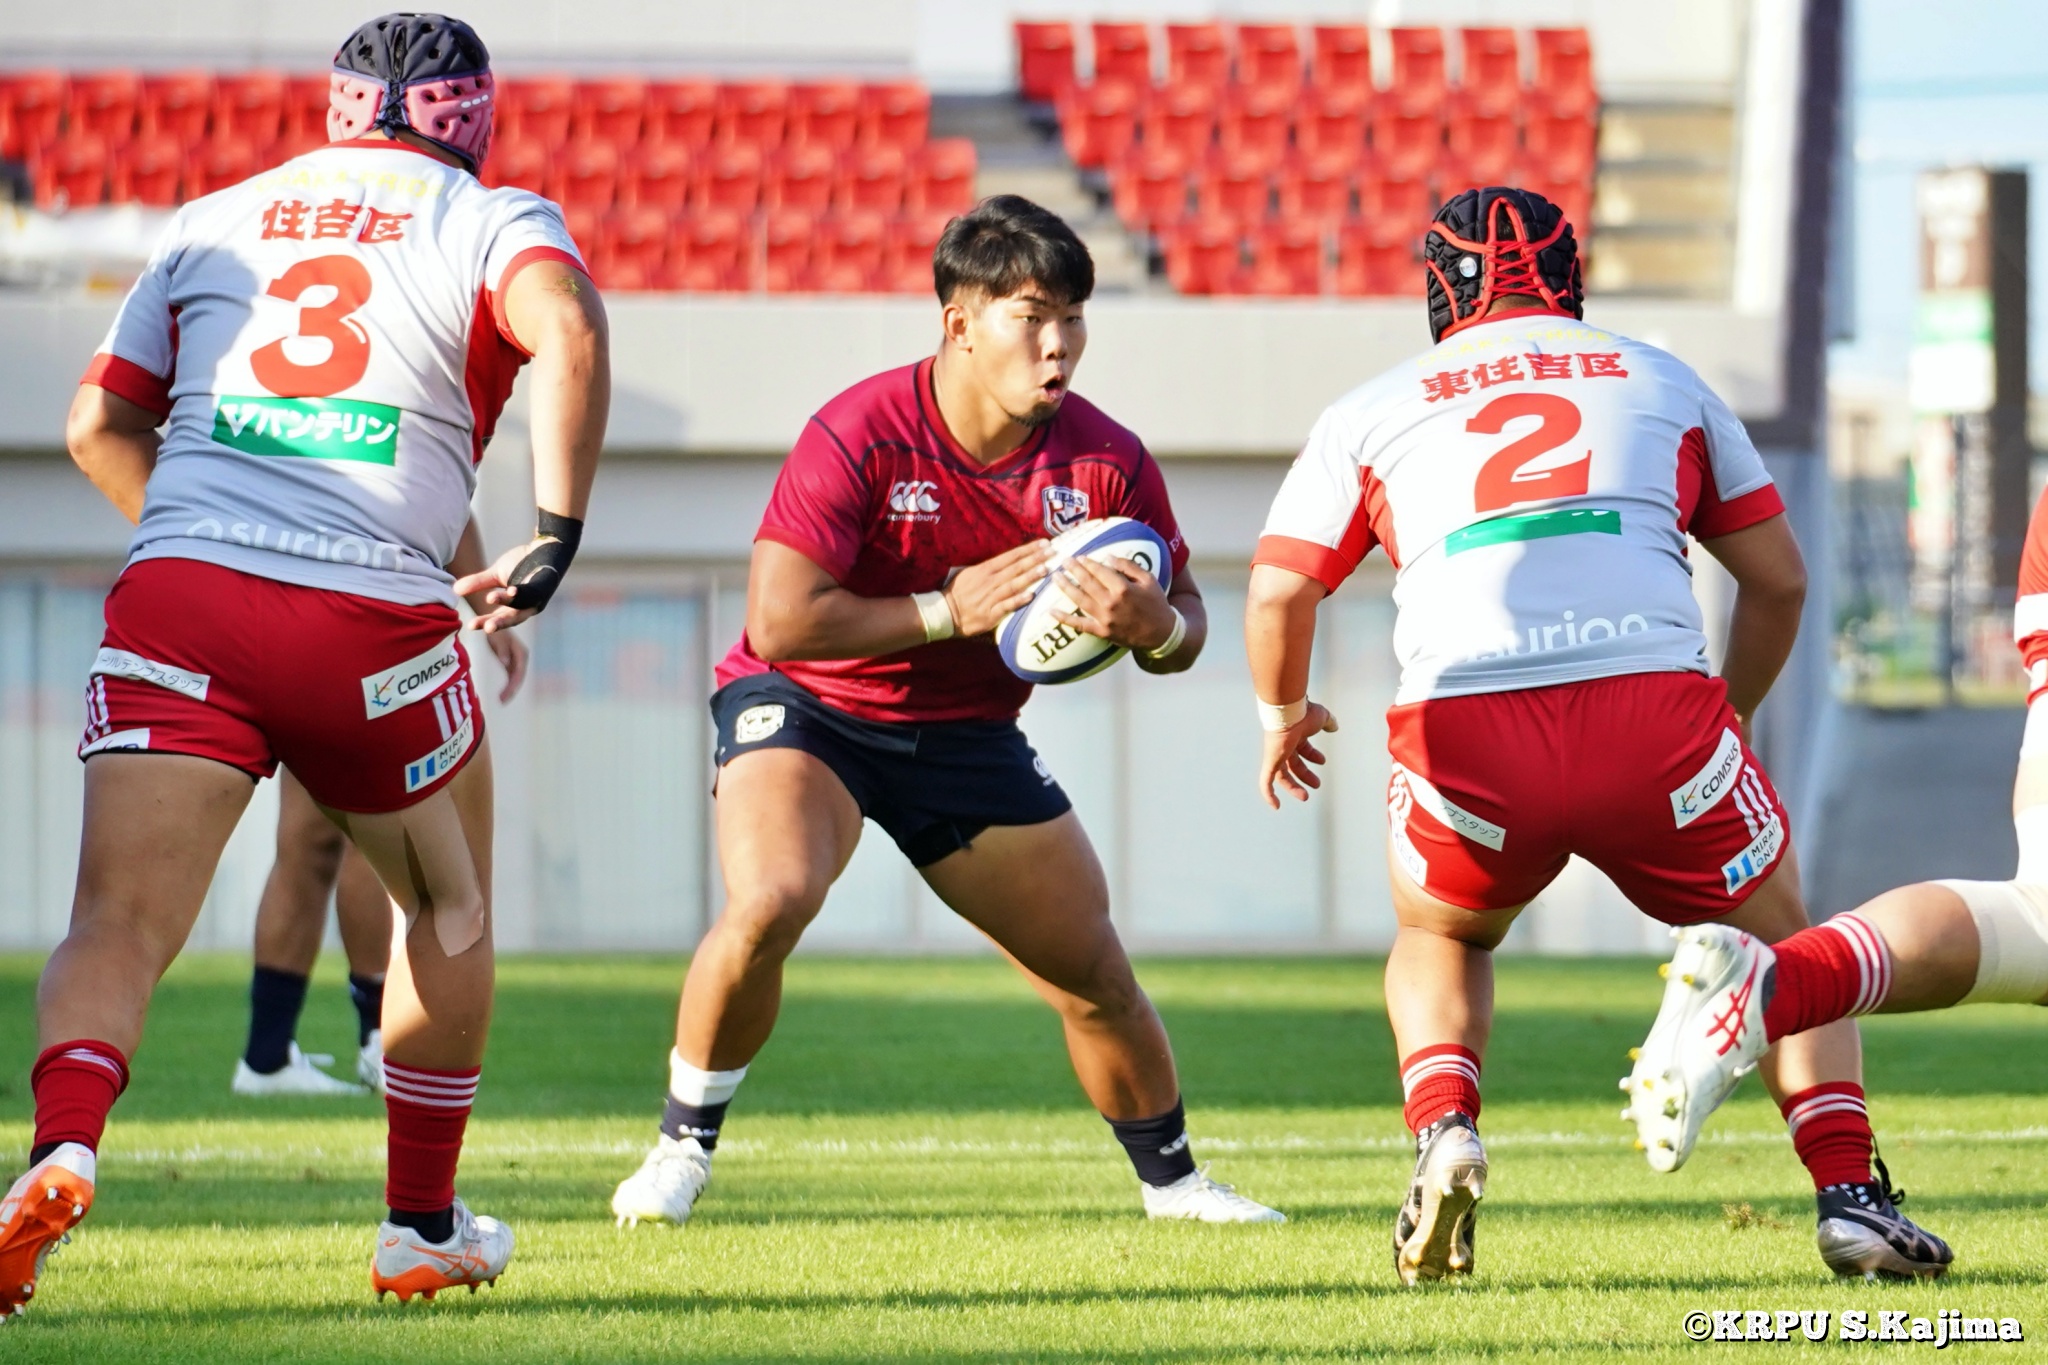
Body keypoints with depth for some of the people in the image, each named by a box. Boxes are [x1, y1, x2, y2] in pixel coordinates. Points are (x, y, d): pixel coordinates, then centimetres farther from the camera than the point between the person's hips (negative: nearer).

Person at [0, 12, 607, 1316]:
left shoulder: (213, 219, 21)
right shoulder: (493, 222, 10)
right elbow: (565, 330, -13)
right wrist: (557, 532, -8)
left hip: (176, 598, 2)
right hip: (374, 618, -2)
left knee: (120, 923, -7)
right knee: (450, 912, 21)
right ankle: (423, 1228, 28)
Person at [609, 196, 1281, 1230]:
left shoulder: (1105, 461, -11)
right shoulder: (858, 435, -24)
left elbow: (1181, 622, -1)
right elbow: (777, 619, -28)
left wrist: (1154, 628, -26)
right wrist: (950, 611, -29)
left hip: (968, 735, 4)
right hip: (808, 709, -4)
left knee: (1095, 976, 7)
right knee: (768, 904, -31)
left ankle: (1170, 1179, 32)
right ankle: (682, 1149, -11)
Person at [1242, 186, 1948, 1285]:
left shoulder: (1372, 412, 21)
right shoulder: (1661, 383, 24)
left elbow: (1279, 594, 16)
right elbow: (1778, 579, 25)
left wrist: (1283, 719, 36)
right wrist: (1735, 714, 42)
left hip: (1467, 733, 0)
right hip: (1654, 706, 0)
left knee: (1439, 941, 30)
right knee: (1778, 939, 22)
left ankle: (1443, 1130, 3)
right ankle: (1847, 1191, 3)